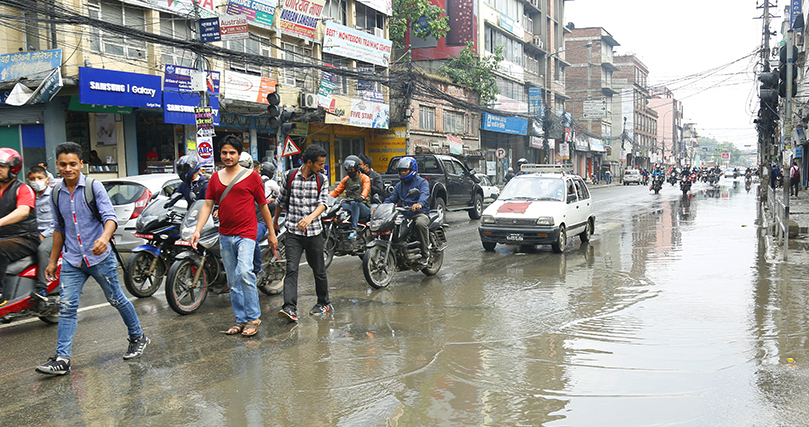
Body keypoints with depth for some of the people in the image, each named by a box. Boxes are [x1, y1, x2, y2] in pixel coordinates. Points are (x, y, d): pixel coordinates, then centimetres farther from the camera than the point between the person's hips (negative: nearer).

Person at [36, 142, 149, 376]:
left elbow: (110, 216, -18)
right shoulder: (56, 194, 8)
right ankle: (62, 359, -2)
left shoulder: (94, 187, -7)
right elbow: (59, 229, 18)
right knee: (67, 307, -4)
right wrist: (52, 261, 19)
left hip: (99, 257, -4)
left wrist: (104, 237, -39)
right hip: (72, 261, 4)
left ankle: (138, 338, 28)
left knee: (117, 300, 9)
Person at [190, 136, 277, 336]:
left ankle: (254, 317, -11)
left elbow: (263, 205, 6)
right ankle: (241, 320, 19)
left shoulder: (251, 176, 1)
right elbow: (207, 205, 8)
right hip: (225, 235, 5)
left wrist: (271, 233, 8)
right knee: (233, 281, 9)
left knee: (244, 272, -22)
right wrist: (197, 230, -5)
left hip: (246, 233, -5)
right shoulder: (215, 178, 12)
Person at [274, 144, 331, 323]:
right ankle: (290, 308, -17)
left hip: (314, 231, 2)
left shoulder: (322, 180, 4)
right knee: (291, 269, -12)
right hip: (293, 232, -1)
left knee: (319, 270, 11)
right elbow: (281, 200, 13)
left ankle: (323, 303, 28)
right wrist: (275, 221, 24)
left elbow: (322, 203, -7)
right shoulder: (289, 176, 0)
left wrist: (310, 218, -26)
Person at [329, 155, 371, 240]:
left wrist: (362, 197, -40)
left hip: (364, 207, -4)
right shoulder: (346, 179, 20)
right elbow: (337, 191, 14)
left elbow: (366, 189, -17)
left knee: (354, 203, -39)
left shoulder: (364, 178, 4)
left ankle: (354, 230, -46)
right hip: (349, 206, 4)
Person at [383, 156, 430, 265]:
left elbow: (424, 194, -18)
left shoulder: (422, 182, 2)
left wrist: (419, 204, -42)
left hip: (420, 213, -6)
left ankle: (425, 254, -26)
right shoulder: (399, 185, 22)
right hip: (404, 215, 6)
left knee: (420, 223, -39)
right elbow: (391, 199, 19)